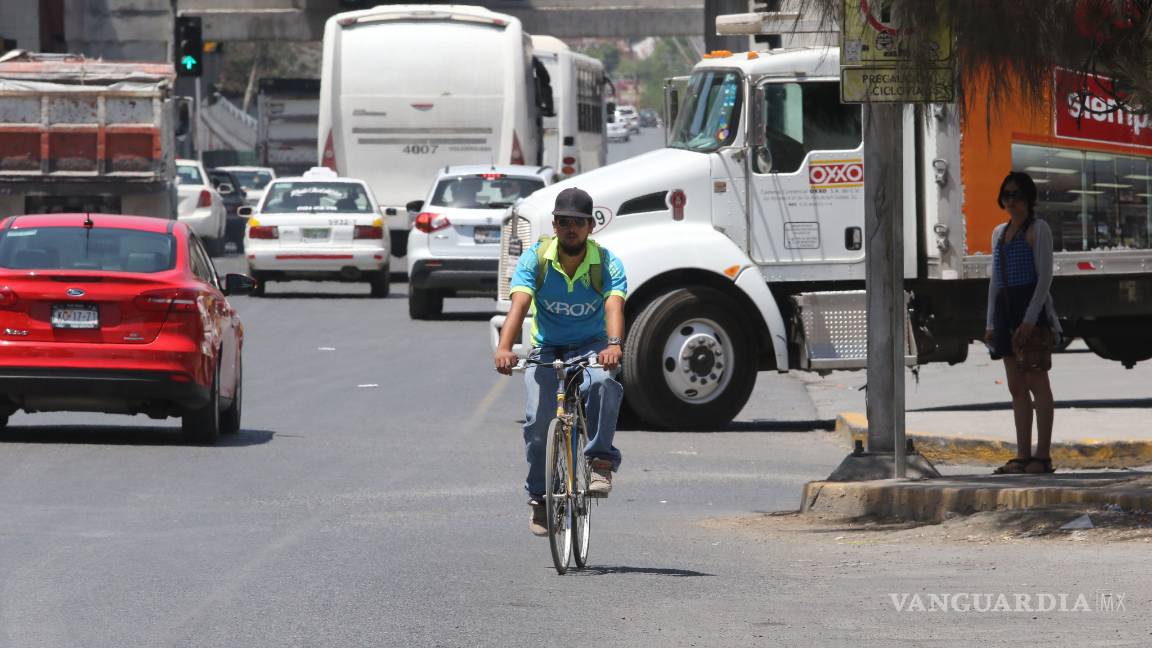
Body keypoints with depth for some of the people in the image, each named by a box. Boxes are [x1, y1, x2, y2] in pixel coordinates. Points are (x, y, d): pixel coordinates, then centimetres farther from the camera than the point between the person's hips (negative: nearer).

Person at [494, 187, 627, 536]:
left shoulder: (607, 263, -16)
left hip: (591, 347, -1)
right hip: (547, 349, 1)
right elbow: (519, 304, -29)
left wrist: (614, 345, -55)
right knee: (538, 420, -20)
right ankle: (540, 498, 2)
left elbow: (614, 306, -33)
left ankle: (600, 461, -24)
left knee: (604, 383, -36)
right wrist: (505, 347, -48)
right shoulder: (535, 259, -14)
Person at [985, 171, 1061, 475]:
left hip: (1032, 308, -8)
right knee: (1016, 387, 5)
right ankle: (1023, 455, 6)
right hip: (1005, 308, 8)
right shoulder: (999, 233, 19)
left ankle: (1043, 455, -10)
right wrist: (990, 322, 14)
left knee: (1037, 382, -9)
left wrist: (1031, 318, -19)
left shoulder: (1038, 229, -3)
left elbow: (1045, 276, -10)